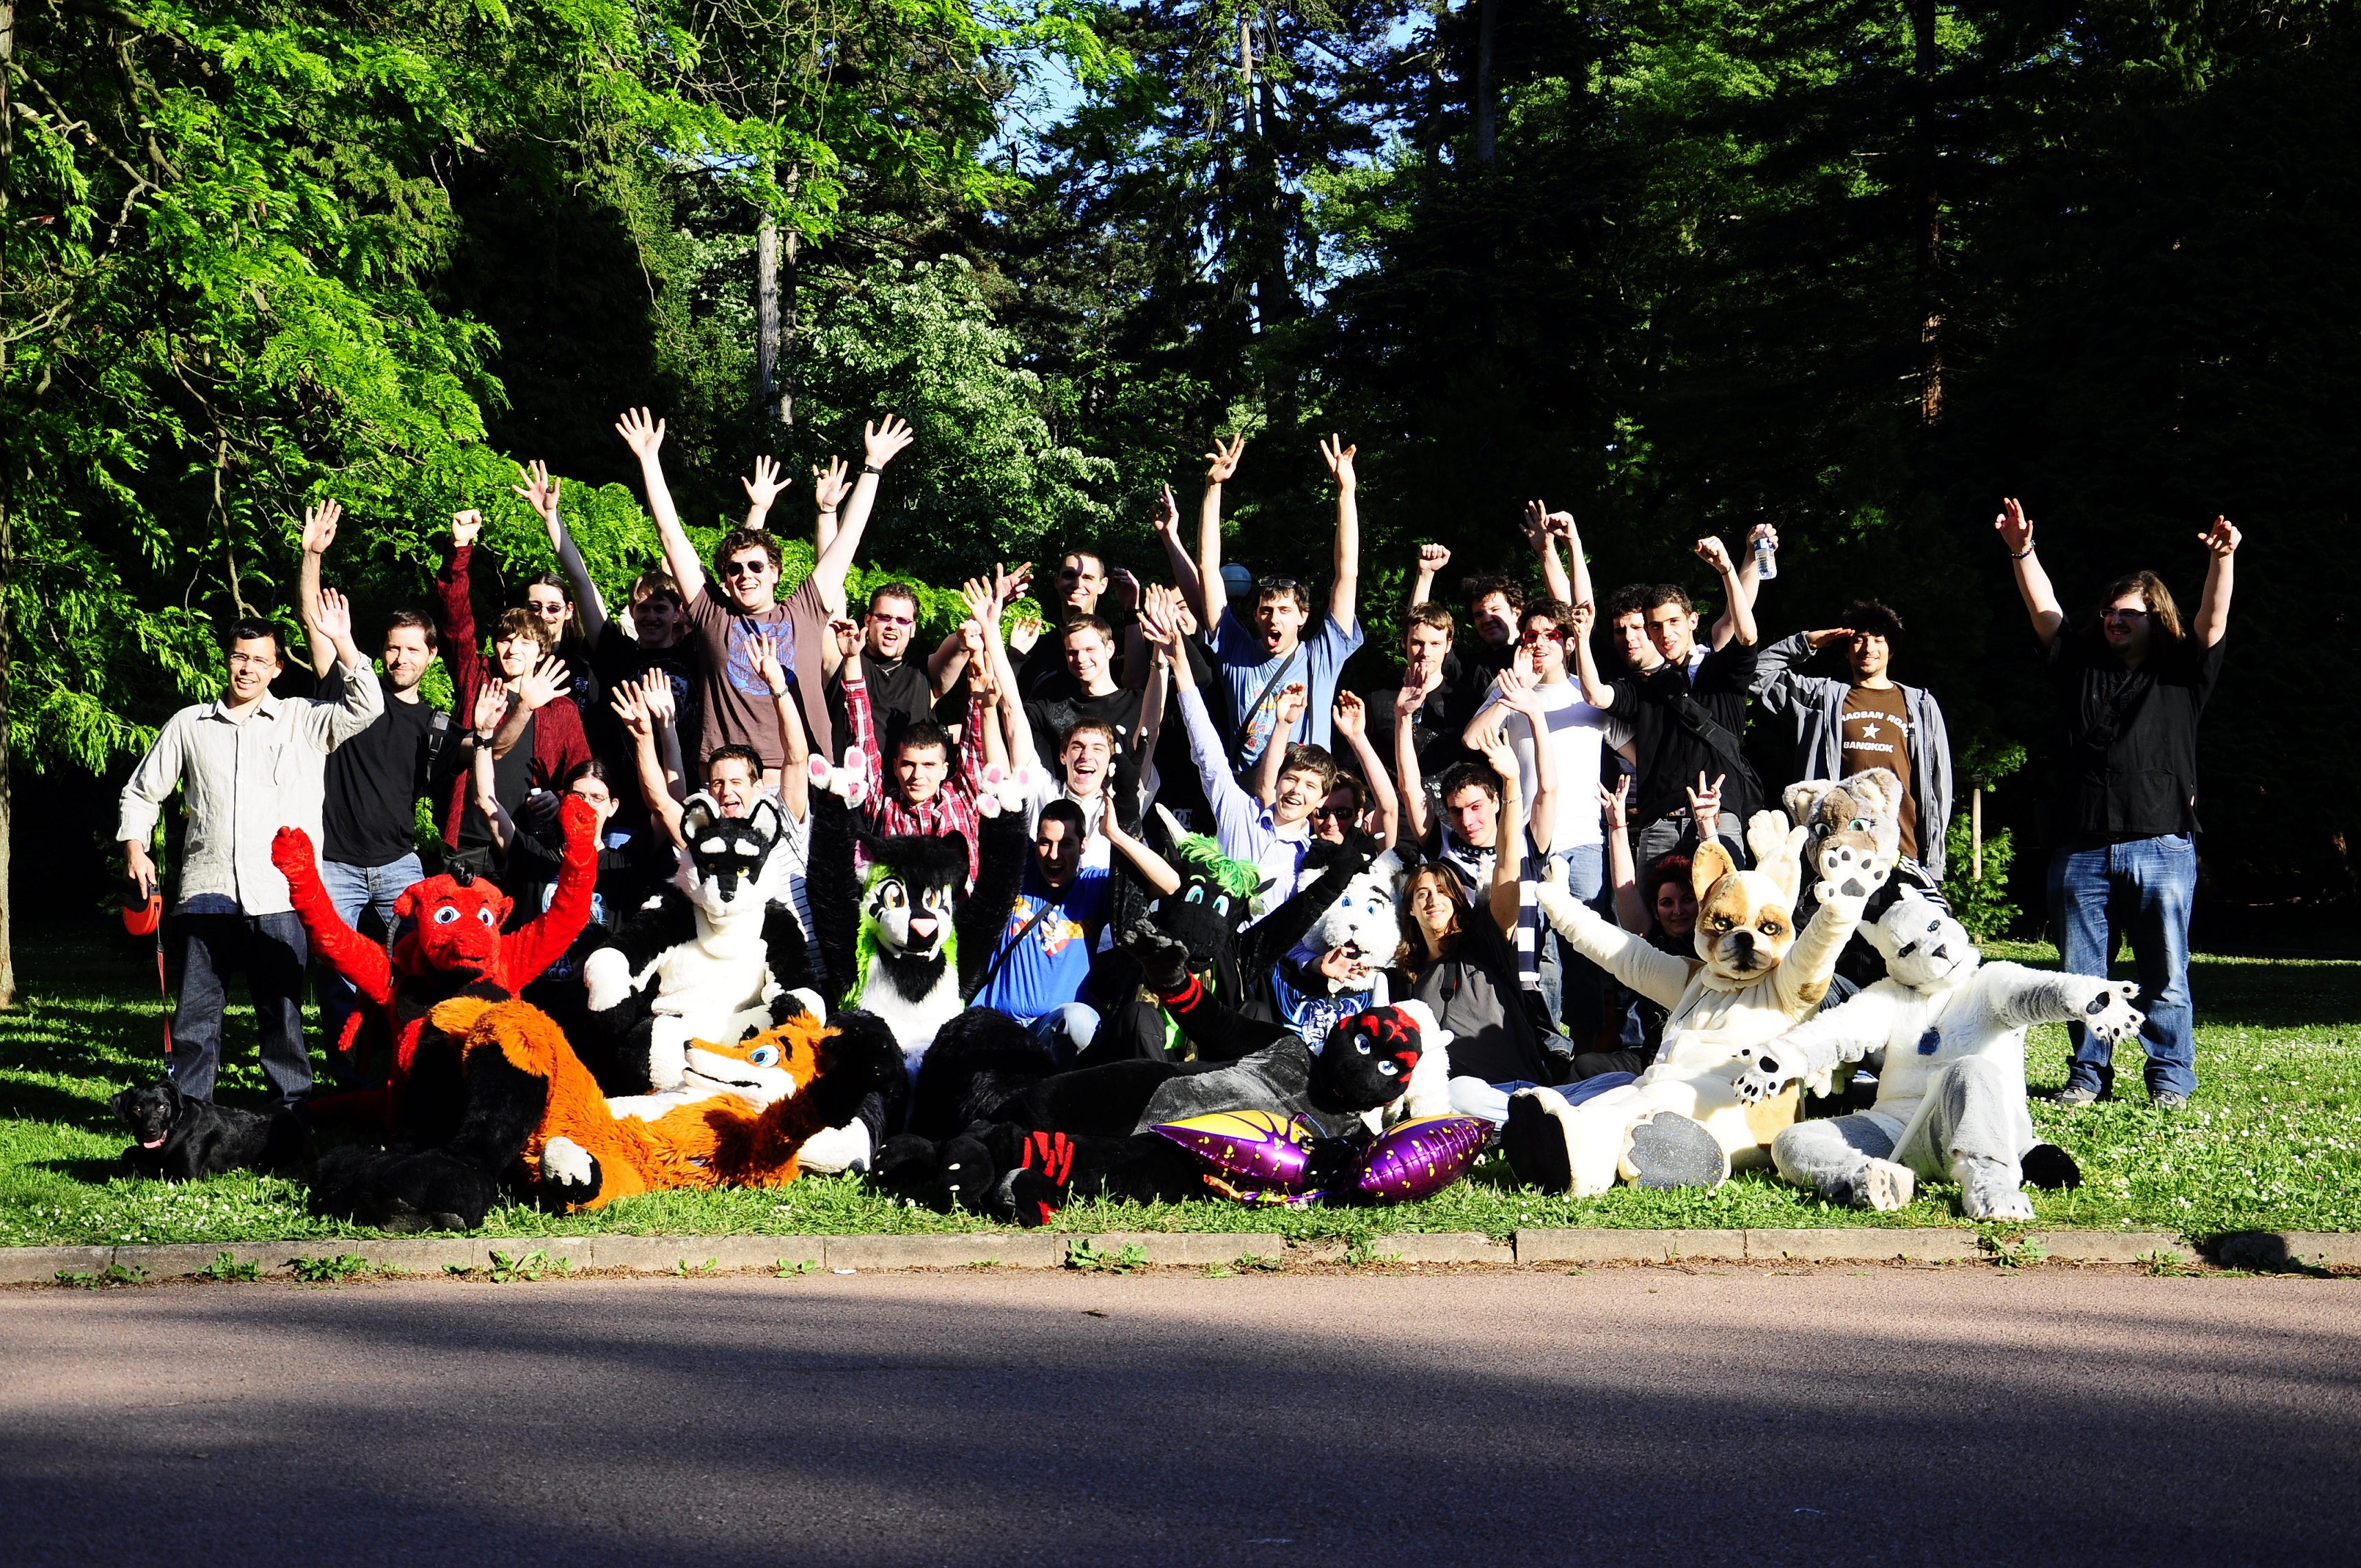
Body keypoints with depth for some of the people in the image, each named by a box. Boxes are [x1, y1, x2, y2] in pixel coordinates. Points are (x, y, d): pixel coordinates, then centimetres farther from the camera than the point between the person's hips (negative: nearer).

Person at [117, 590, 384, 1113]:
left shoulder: (302, 722, 9)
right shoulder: (188, 725, 14)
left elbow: (366, 708, -5)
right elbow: (142, 792, 22)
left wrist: (343, 645, -12)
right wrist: (134, 847, 9)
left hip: (279, 896, -2)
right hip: (207, 892, 2)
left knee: (282, 1009, 1)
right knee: (196, 1010, 2)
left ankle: (292, 1110, 9)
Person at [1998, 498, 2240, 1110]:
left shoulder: (2180, 674, 10)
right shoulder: (2081, 668, 17)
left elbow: (2213, 623, -4)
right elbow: (2045, 612, 9)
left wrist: (2221, 560, -20)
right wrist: (2022, 552, -3)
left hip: (2161, 847, -3)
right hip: (2082, 850, 3)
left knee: (2164, 976, 0)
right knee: (2080, 973, 4)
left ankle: (2171, 1078, 9)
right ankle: (2089, 1076, 14)